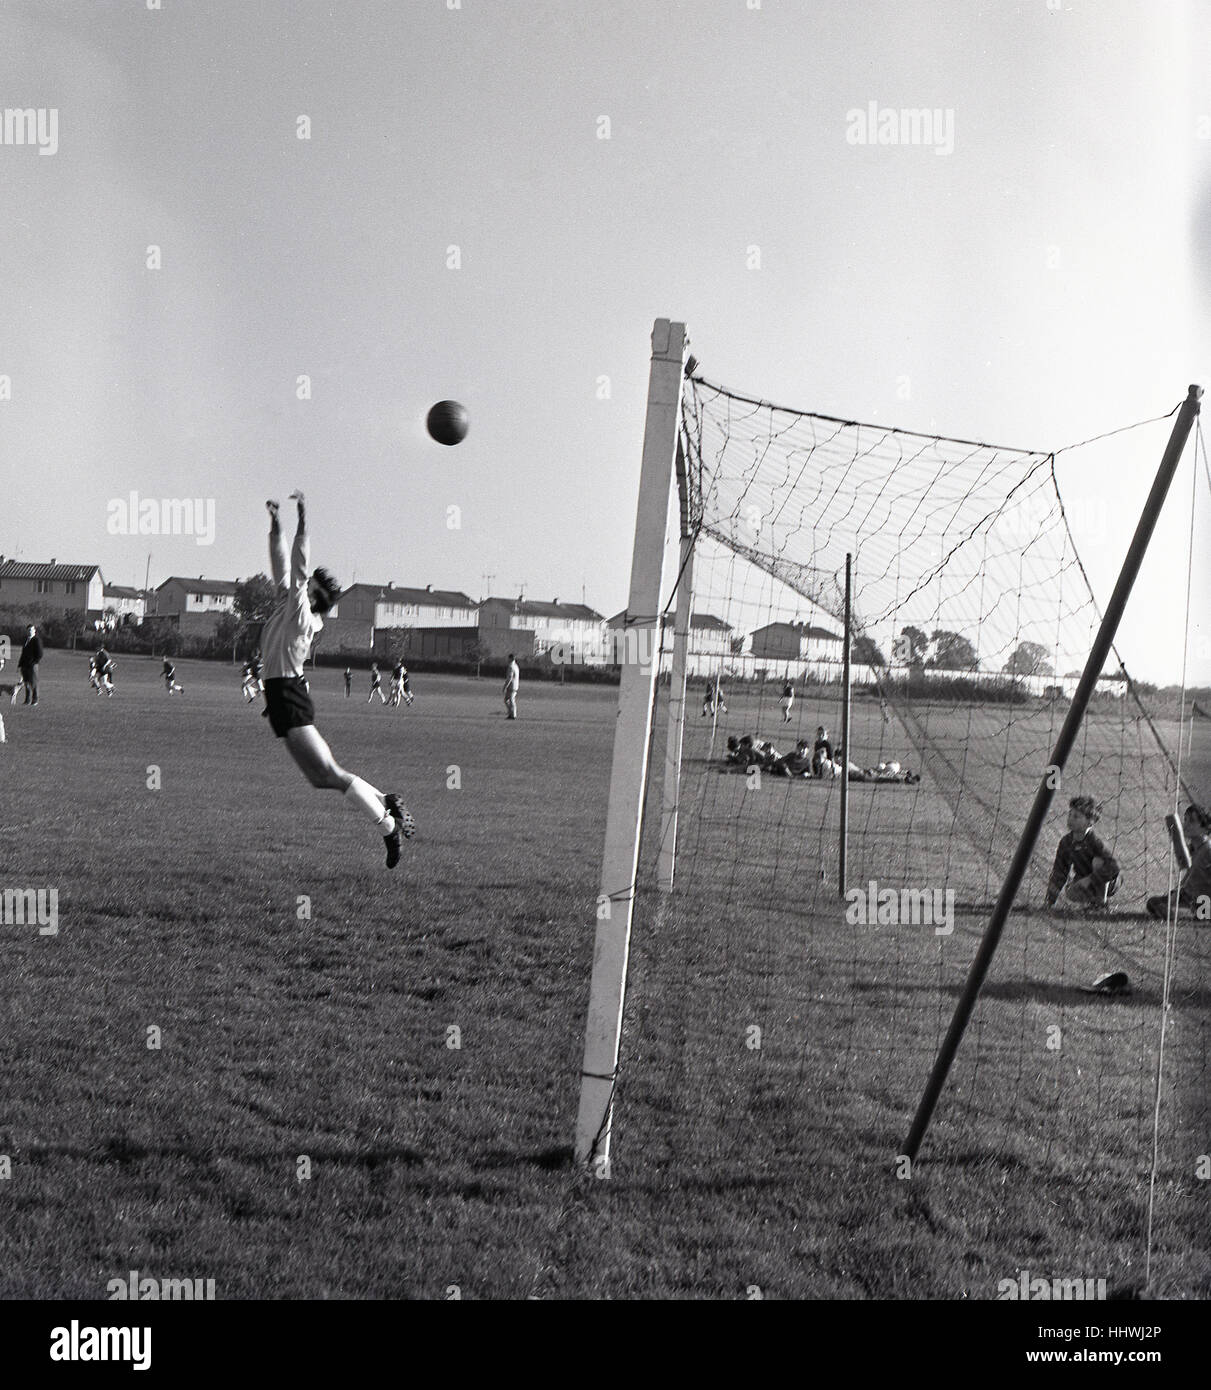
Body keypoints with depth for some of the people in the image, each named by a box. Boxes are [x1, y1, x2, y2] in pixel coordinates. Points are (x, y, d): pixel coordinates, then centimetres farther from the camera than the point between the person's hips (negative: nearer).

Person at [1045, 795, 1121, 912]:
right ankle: (1091, 900, 13)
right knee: (1070, 894, -20)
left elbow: (1113, 866, -35)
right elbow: (1059, 872, -3)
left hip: (1109, 883, -5)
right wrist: (1051, 902, -6)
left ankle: (1101, 901, -14)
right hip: (1087, 884, 5)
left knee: (1098, 861, -31)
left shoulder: (1093, 841, -26)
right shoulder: (1066, 842, -9)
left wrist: (1090, 879, -36)